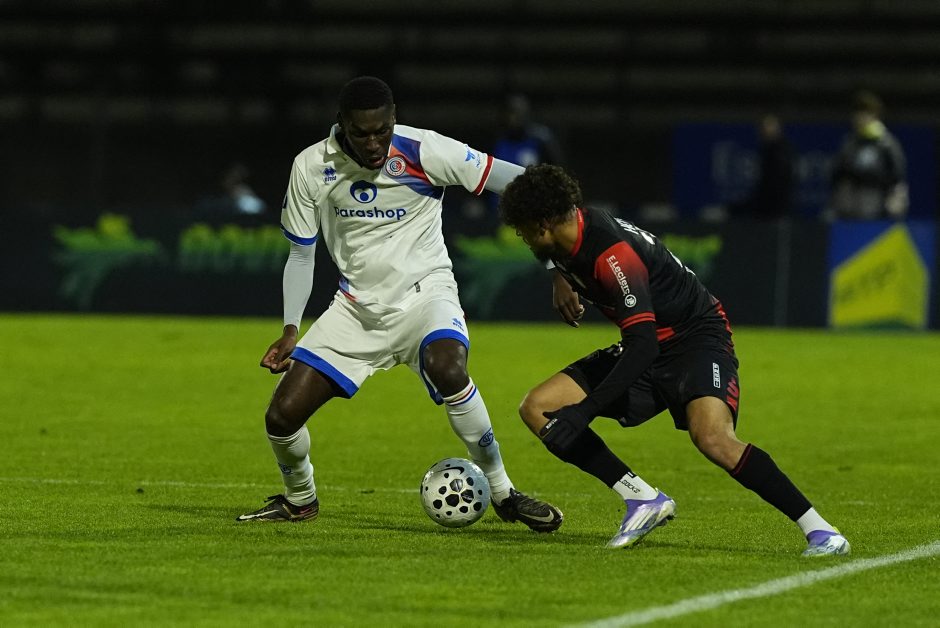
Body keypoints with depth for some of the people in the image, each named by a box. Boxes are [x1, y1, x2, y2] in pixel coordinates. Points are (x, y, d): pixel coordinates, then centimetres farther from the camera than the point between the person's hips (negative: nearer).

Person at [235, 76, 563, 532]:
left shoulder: (423, 152, -17)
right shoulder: (311, 168, -7)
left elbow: (520, 182, -15)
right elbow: (301, 254, 6)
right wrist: (290, 331, -4)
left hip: (424, 293, -3)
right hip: (357, 305, 3)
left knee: (447, 369, -37)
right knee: (281, 416, -6)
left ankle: (502, 492, -19)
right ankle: (299, 500, 27)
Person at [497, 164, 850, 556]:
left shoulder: (612, 254, -28)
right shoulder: (573, 229, -1)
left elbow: (643, 345, -33)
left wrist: (585, 410, -35)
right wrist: (561, 279, 7)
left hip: (697, 337, -9)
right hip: (648, 348, 9)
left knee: (712, 438, -36)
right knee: (537, 408, -4)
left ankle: (818, 529, -24)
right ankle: (643, 499, -5)